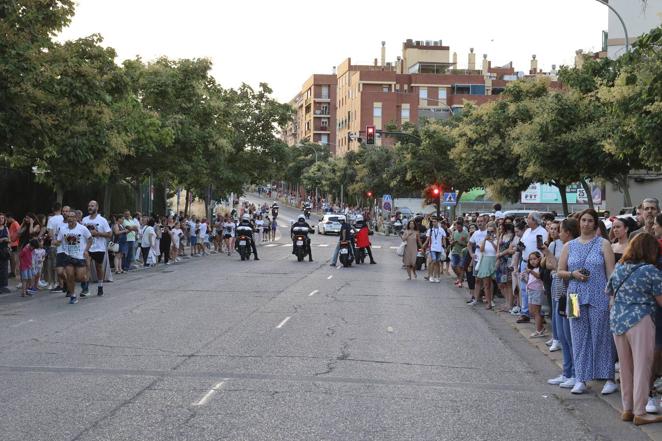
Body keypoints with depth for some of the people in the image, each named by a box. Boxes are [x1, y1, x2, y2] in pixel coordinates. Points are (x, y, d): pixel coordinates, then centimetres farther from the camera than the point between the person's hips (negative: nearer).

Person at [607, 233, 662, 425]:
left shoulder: (618, 269, 9)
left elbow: (610, 293, 21)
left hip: (616, 321, 6)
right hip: (639, 322, -6)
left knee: (625, 368, 15)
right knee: (642, 368, 2)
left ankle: (627, 409, 21)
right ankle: (639, 413, 5)